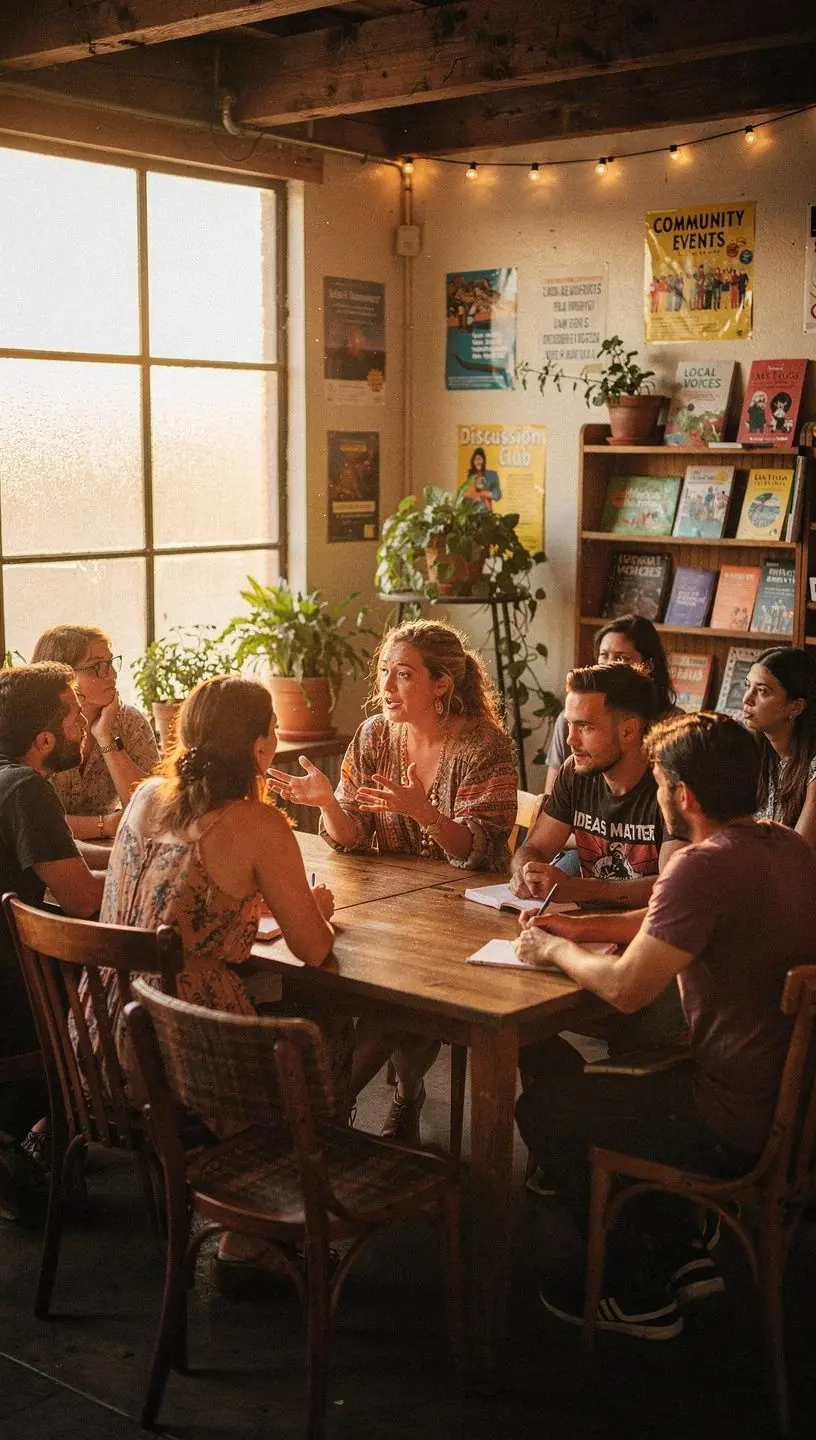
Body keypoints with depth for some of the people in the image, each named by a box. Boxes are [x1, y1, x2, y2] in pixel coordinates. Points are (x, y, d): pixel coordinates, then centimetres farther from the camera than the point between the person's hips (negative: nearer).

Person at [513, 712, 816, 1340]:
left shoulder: (705, 866, -26)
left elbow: (627, 987, -25)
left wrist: (555, 950, -6)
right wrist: (575, 926, 14)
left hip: (738, 1124, -10)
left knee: (542, 1107, 8)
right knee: (584, 1078, 27)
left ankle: (639, 1294, 21)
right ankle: (684, 1254, 30)